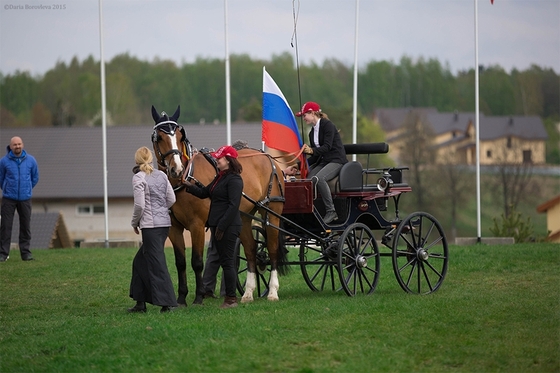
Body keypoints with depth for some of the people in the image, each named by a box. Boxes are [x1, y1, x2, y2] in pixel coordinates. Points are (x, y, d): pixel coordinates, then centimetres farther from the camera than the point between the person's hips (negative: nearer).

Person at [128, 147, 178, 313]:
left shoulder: (139, 178, -10)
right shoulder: (161, 175, 8)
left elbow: (140, 205, -15)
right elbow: (171, 199, 9)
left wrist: (135, 222, 0)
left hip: (150, 225, -7)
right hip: (165, 222, 7)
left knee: (157, 264, -4)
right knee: (140, 261, 18)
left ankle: (168, 303, -6)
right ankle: (140, 302, 19)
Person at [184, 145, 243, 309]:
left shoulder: (234, 180, -15)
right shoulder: (219, 177, 16)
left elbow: (233, 205, -20)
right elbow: (204, 193, 22)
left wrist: (222, 226, -22)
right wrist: (190, 187, 5)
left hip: (228, 226, -10)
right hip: (217, 225, 10)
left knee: (227, 261, -6)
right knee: (224, 260, 13)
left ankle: (231, 298, -2)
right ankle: (229, 297, 18)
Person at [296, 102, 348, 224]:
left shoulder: (327, 125, -8)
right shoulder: (312, 132, 17)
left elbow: (327, 146, -20)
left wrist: (312, 151, -35)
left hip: (336, 160, -8)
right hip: (322, 161, 8)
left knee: (318, 178, -35)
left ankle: (331, 211, -31)